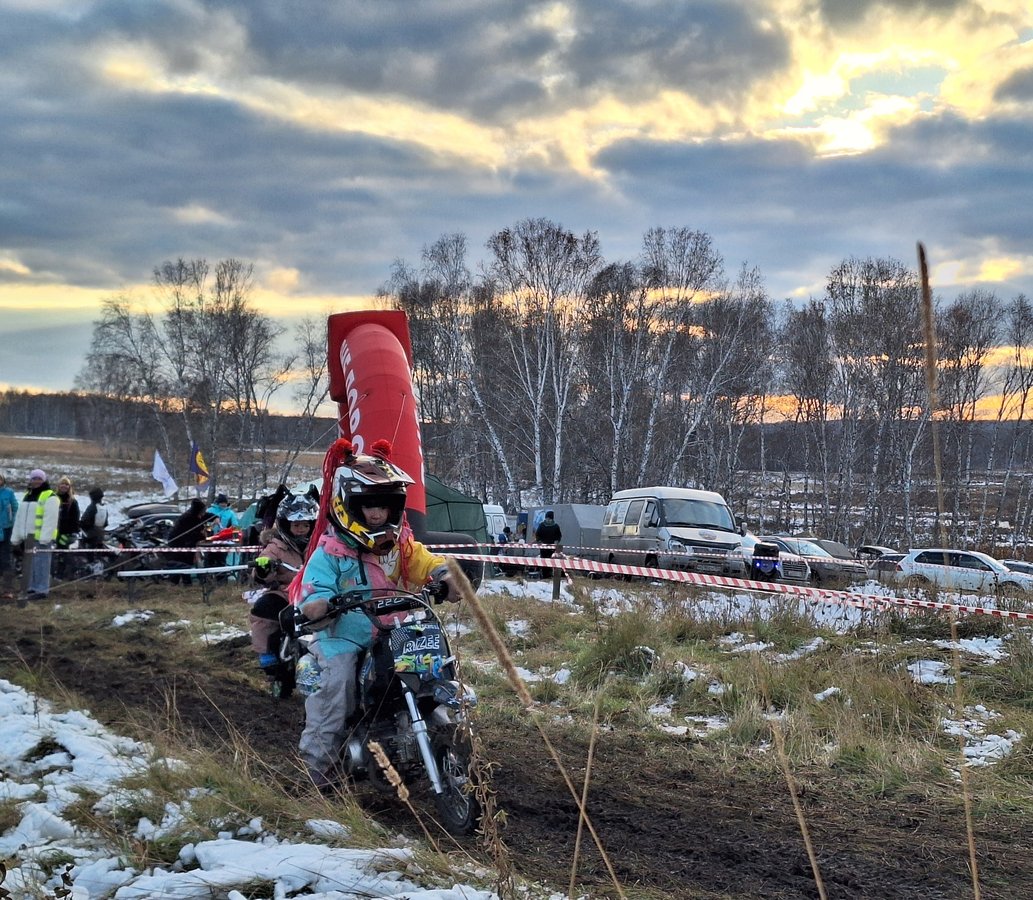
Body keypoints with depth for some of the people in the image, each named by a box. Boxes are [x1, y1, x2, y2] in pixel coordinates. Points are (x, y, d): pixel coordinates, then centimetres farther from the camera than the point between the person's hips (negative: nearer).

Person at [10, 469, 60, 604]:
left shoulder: (50, 497, -8)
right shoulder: (27, 495, 19)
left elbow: (50, 520, -17)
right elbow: (19, 518, 20)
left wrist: (44, 538, -24)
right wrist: (15, 537, 15)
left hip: (42, 538, -8)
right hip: (28, 537, 9)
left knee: (40, 563, -6)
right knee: (29, 564, 13)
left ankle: (41, 590, -2)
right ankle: (32, 588, 21)